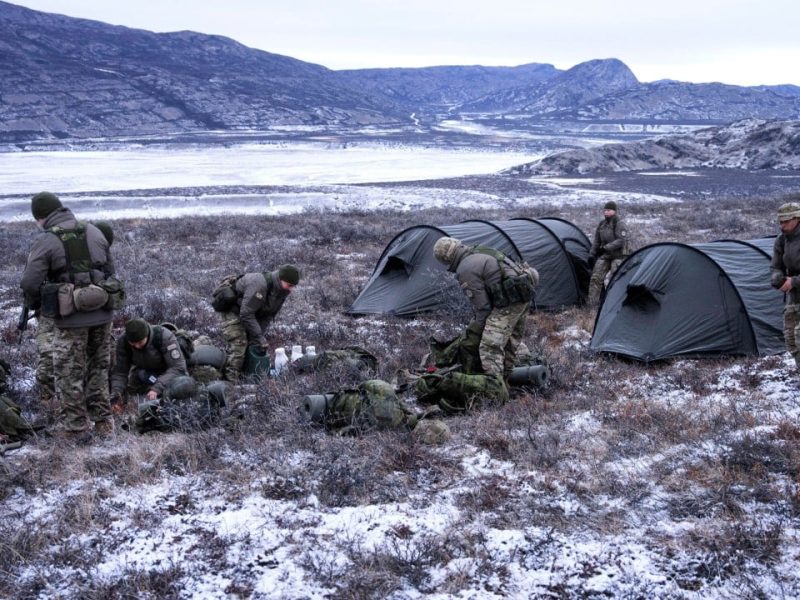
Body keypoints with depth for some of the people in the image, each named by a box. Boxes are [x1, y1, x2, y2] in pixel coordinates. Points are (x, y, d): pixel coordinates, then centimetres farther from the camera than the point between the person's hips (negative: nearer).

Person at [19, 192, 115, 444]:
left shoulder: (45, 241, -9)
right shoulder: (94, 232, 6)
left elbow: (30, 283, -12)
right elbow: (110, 270, 10)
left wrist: (35, 305, 8)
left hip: (71, 319, -5)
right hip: (102, 313, 5)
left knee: (70, 374, 8)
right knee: (98, 369, 20)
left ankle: (76, 428, 13)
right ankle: (102, 420, 25)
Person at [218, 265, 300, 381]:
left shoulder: (282, 290, -10)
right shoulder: (259, 285, -38)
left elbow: (269, 315, -2)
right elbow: (246, 314, -35)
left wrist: (258, 335, -11)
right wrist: (257, 337, -29)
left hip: (251, 312, 8)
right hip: (234, 310, -8)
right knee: (238, 345, -18)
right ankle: (230, 379, -16)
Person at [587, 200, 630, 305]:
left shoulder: (620, 224, -13)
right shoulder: (602, 224, 10)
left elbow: (621, 241, -23)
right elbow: (596, 241, 16)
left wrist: (605, 248, -24)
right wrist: (592, 255, 9)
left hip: (618, 256, -7)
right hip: (605, 255, 7)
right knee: (596, 278, -3)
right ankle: (592, 304, -1)